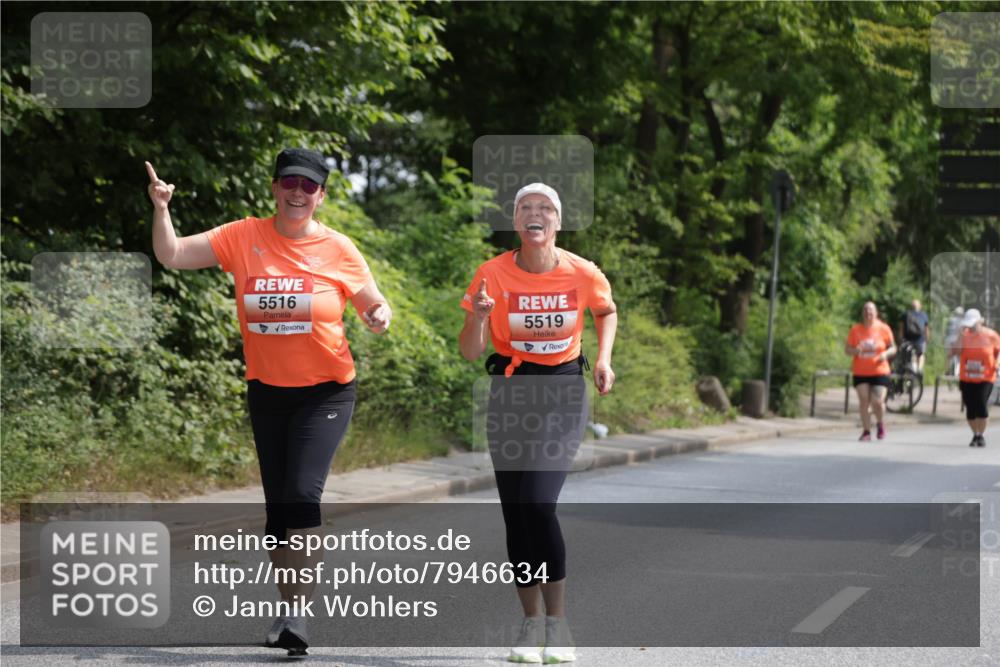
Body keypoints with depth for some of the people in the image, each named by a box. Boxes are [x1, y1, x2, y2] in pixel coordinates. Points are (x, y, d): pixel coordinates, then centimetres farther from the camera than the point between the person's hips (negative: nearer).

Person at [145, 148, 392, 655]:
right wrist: (161, 208, -19)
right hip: (267, 390, 3)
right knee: (277, 503, 10)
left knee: (302, 492, -19)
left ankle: (298, 611, -15)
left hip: (325, 391, -3)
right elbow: (171, 255, -3)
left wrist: (380, 317, -17)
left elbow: (375, 305, 6)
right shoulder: (243, 238, -3)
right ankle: (286, 607, 24)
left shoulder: (338, 250, -6)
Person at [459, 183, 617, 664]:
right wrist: (478, 316, -27)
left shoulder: (583, 274, -7)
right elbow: (470, 352, -8)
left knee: (539, 504, -16)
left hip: (563, 390, -2)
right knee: (516, 511, 1)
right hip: (511, 393, 2)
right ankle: (531, 623, 14)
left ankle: (557, 624, -4)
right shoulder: (493, 274, -8)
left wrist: (603, 358, 3)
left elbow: (606, 312, 17)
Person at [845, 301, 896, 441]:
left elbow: (893, 348, 8)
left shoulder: (883, 329, 1)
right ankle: (866, 431, 3)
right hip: (860, 373, 1)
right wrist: (855, 351, -16)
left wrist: (886, 353, -14)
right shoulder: (855, 329, 3)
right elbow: (847, 349, 6)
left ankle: (880, 423, 20)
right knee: (863, 401, -5)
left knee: (878, 402, -10)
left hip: (879, 372, -1)